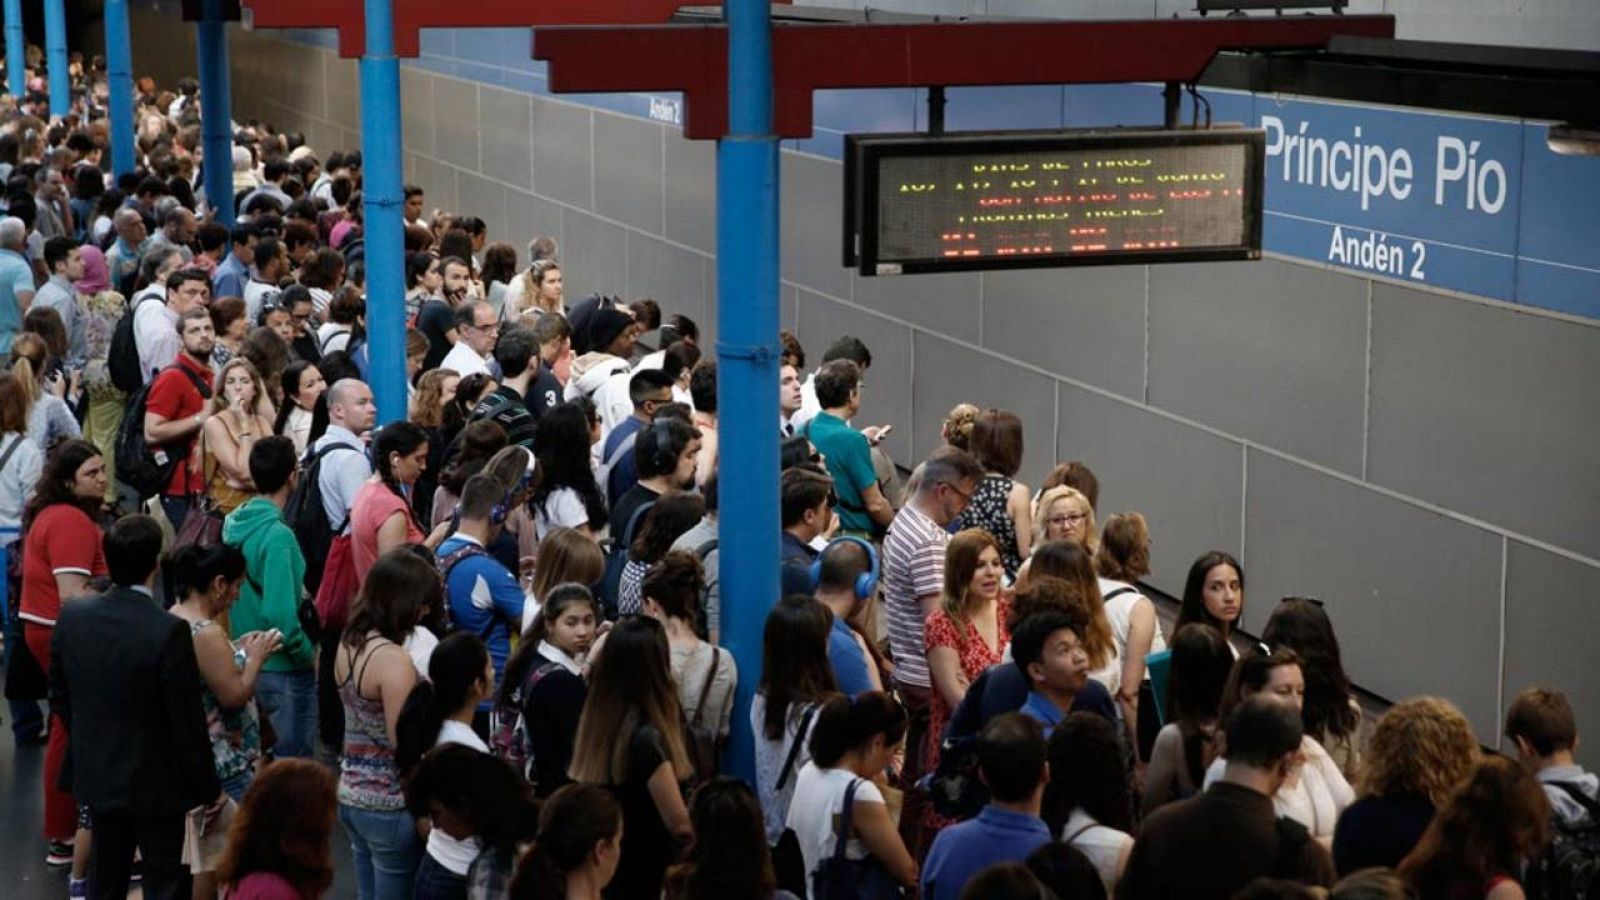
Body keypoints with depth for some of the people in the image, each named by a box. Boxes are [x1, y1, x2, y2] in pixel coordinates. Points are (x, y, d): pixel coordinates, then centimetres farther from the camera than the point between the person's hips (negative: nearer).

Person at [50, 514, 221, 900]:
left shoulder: (72, 616, -8)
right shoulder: (169, 632, -25)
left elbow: (59, 696, 5)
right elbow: (187, 721, -19)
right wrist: (209, 788, -6)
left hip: (96, 777, 5)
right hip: (155, 782, -5)